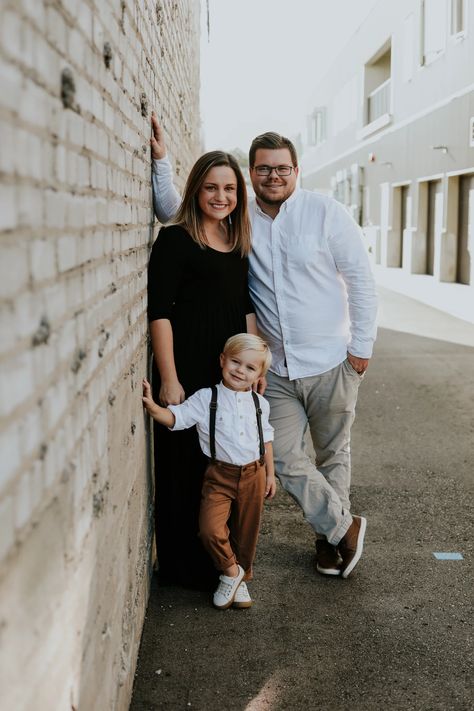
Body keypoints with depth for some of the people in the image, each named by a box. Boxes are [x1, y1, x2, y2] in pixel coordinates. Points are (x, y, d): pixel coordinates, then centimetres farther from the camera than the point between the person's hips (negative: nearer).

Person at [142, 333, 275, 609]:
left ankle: (241, 579, 34)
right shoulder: (206, 399, -7)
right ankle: (231, 570, 8)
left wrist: (270, 474, 13)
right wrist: (152, 406, -30)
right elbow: (175, 417, -12)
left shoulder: (260, 403, 4)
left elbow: (266, 439, 13)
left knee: (246, 531, 12)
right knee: (211, 528, -18)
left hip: (253, 474, 3)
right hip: (220, 475, -2)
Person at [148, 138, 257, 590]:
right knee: (185, 468, 2)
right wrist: (169, 380, -18)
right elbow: (159, 312, -13)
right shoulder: (175, 240, -8)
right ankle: (183, 566, 18)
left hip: (231, 370, 7)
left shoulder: (239, 243, 12)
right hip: (188, 369, -7)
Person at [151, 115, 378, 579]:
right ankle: (345, 527, 21)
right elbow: (172, 210, 6)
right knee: (285, 458, 1)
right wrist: (160, 160, -8)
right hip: (276, 368, 3)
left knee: (332, 455, 10)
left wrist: (362, 346, -6)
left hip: (330, 363, -3)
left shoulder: (326, 213, -6)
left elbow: (361, 280, -4)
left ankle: (330, 537, 30)